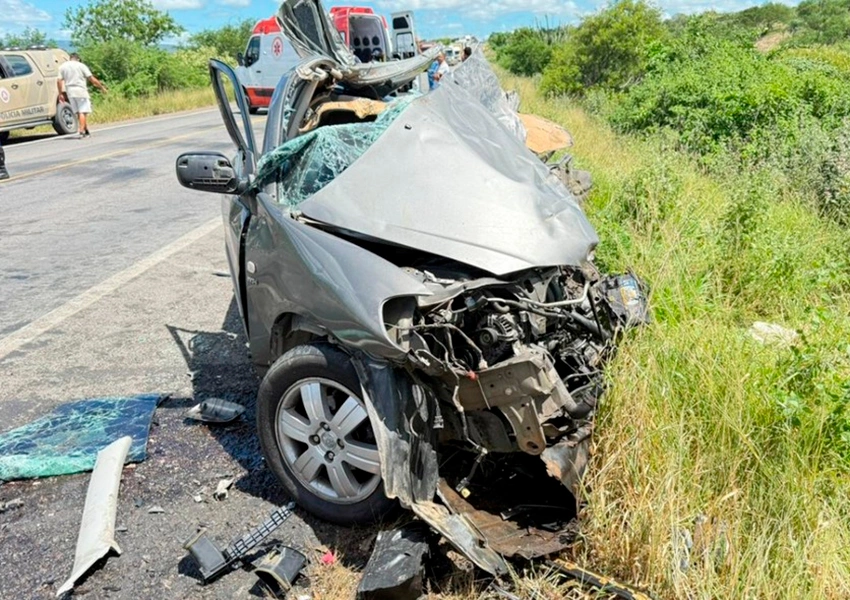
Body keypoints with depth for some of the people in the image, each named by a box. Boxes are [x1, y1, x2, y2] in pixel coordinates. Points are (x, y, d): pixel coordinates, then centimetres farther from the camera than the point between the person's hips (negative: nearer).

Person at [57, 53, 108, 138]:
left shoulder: (62, 66, 11)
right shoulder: (81, 65, 0)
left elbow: (59, 81, 4)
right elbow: (92, 79, -5)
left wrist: (61, 93, 9)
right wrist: (102, 87, 1)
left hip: (70, 92, 4)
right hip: (81, 91, -4)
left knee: (78, 112, 12)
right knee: (83, 112, -4)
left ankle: (86, 131, 16)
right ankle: (82, 131, -14)